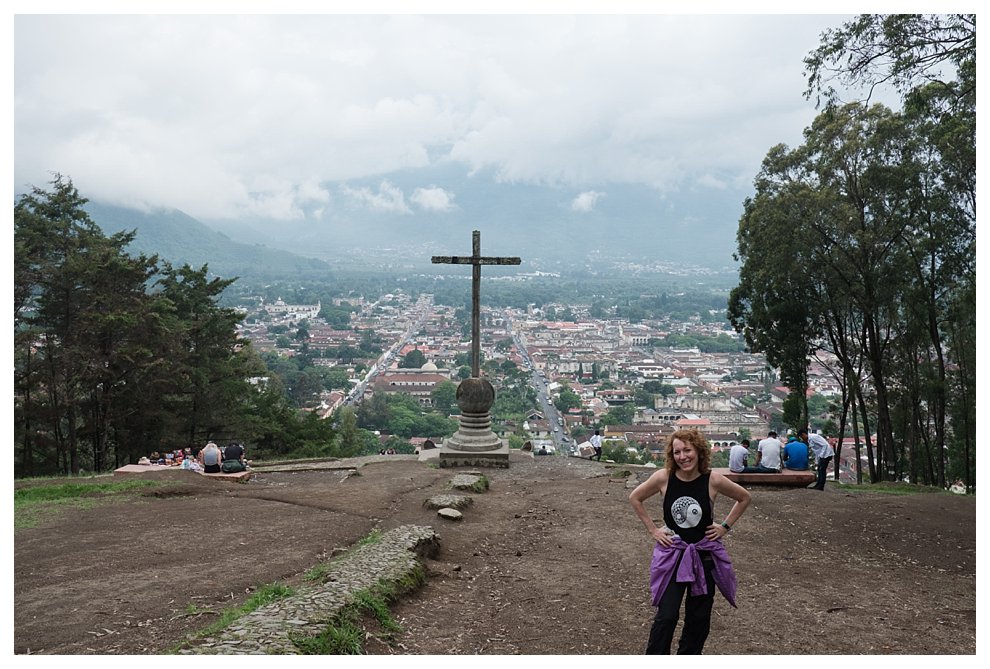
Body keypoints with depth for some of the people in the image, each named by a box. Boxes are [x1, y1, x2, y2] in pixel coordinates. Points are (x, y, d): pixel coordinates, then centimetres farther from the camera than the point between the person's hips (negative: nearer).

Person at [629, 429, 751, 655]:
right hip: (672, 554, -1)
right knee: (666, 616, -8)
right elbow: (635, 498, 2)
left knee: (699, 618, 11)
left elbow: (744, 497, 3)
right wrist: (652, 529, -1)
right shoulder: (663, 477, -14)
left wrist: (725, 526, 0)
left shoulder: (713, 480, -14)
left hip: (705, 554, 1)